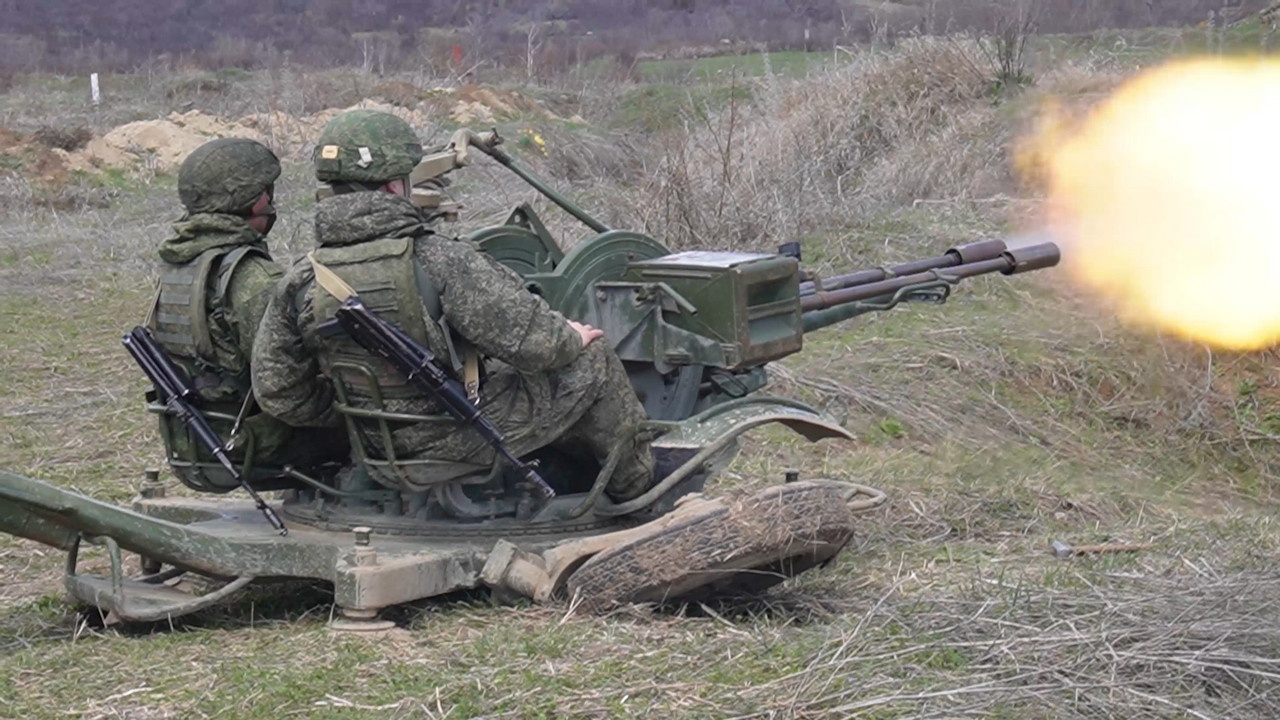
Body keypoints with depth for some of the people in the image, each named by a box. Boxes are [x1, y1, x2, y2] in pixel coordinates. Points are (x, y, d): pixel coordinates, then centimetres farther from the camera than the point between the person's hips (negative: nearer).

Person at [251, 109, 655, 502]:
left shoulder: (299, 283, -11)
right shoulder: (439, 261, -29)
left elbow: (277, 394, -3)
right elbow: (531, 341, -25)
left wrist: (359, 410, 13)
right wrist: (571, 338, -2)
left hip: (384, 444, 6)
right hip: (469, 440, -6)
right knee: (592, 361, 13)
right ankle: (634, 483, 35)